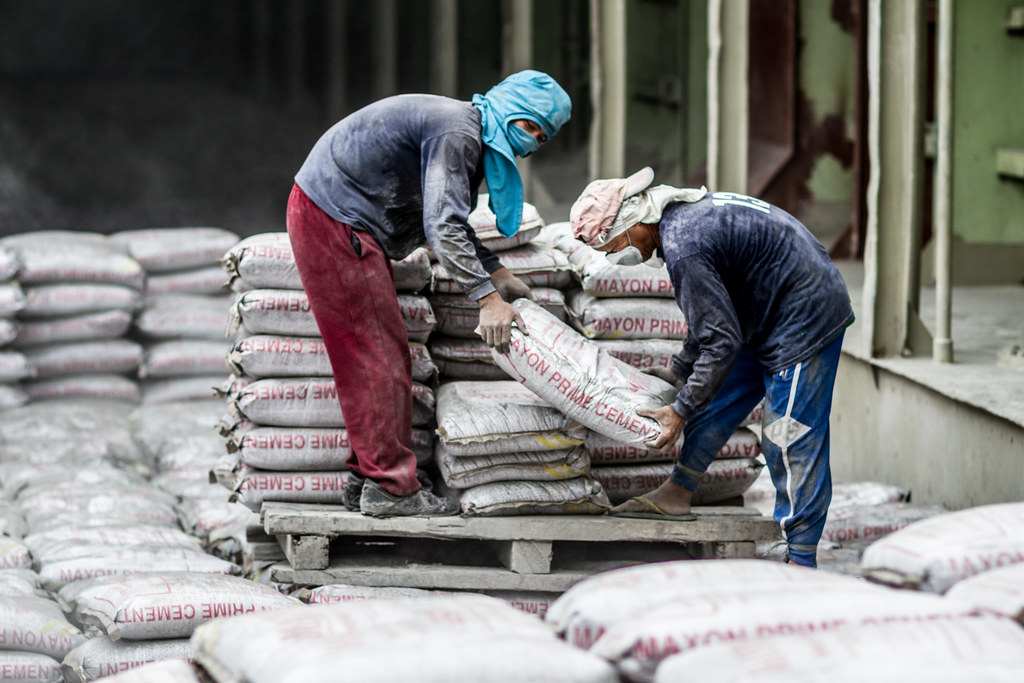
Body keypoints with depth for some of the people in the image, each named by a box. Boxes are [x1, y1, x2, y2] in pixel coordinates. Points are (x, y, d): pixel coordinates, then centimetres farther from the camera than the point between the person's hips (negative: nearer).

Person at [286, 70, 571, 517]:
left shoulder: (470, 137, 15)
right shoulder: (457, 132, -19)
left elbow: (450, 224, 24)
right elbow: (443, 229, -27)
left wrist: (497, 274, 14)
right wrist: (486, 298, -28)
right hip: (332, 223, -11)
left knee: (386, 352, 11)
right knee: (377, 353, -10)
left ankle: (368, 479, 14)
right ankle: (390, 488, -9)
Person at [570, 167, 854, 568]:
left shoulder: (684, 249, -25)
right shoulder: (681, 215, 7)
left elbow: (722, 341, -23)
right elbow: (710, 320, 21)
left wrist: (680, 411, -13)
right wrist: (679, 374, 29)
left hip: (804, 322, -11)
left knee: (791, 439, -8)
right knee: (716, 403, 15)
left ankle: (801, 560, -4)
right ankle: (677, 494, 25)